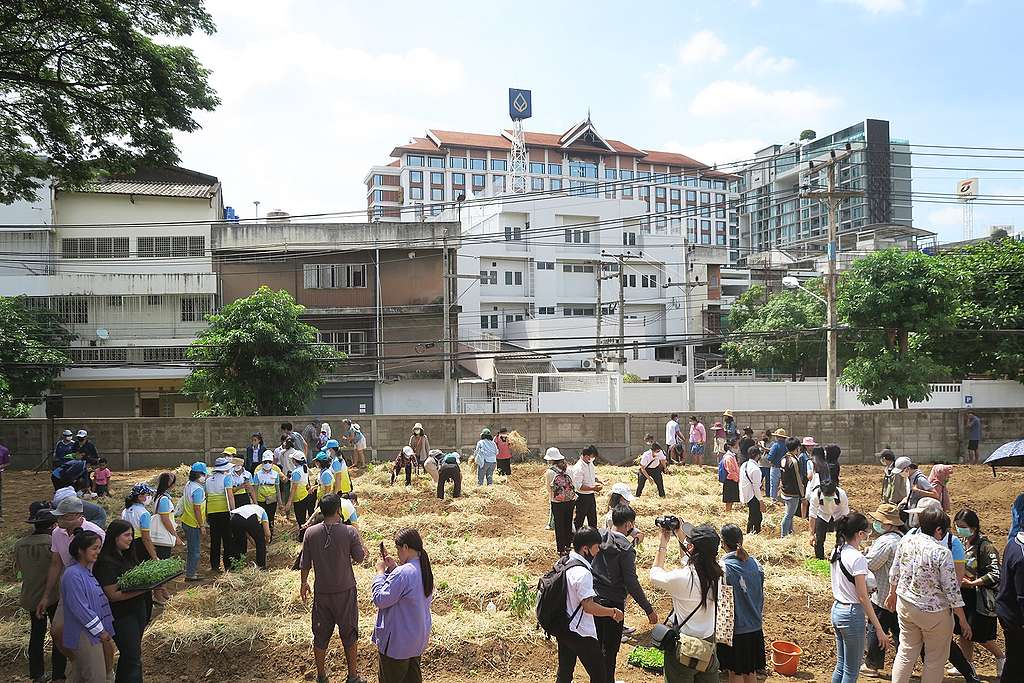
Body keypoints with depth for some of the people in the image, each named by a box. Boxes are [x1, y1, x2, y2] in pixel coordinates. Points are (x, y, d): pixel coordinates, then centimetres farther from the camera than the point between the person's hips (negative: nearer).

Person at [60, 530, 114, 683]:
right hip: (83, 635, -9)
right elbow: (80, 609, -21)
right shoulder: (73, 575, -20)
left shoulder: (88, 570, 9)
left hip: (95, 632, 9)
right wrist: (101, 631, -13)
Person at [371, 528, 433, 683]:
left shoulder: (402, 573, -28)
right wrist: (393, 568, 3)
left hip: (397, 642, -8)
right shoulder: (424, 570, 1)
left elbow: (380, 600, -22)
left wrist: (381, 571, -13)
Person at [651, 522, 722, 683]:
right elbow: (690, 561, 13)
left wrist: (663, 543, 1)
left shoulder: (682, 578, -27)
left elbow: (655, 574, -5)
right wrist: (679, 533, 16)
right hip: (709, 645, 5)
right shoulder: (716, 573, -9)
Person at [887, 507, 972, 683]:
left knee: (906, 652, 19)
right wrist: (963, 621, -5)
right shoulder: (942, 553, -22)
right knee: (935, 659, 14)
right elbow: (952, 589, -16)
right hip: (933, 612, -5)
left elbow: (894, 572, 6)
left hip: (905, 604, 5)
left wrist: (892, 593, 24)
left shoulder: (906, 541, -6)